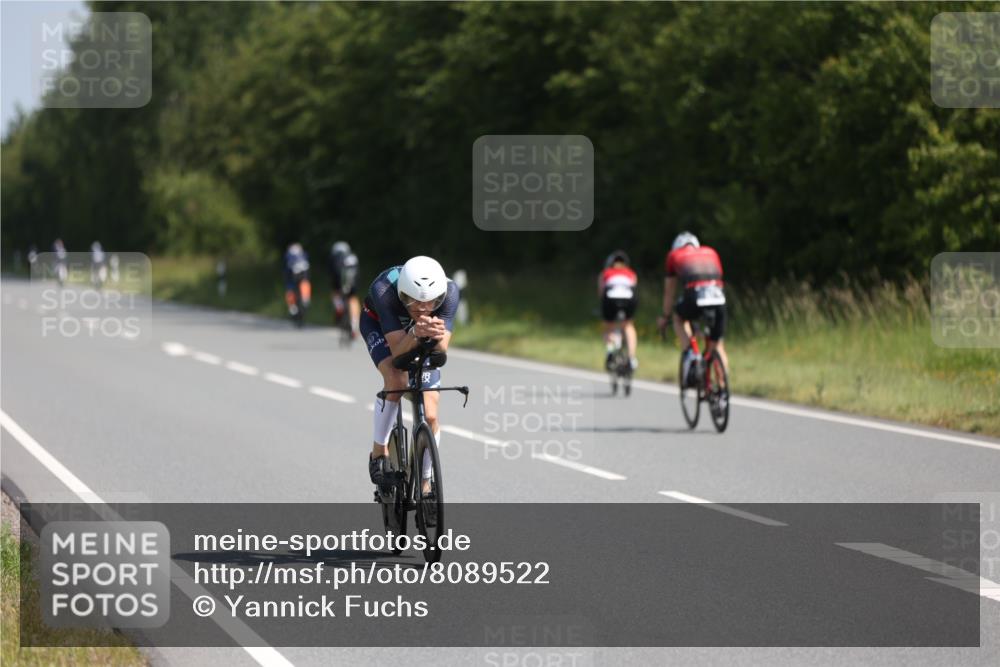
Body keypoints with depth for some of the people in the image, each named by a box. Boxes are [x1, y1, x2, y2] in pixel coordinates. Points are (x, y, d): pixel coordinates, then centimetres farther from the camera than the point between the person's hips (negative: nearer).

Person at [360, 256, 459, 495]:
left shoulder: (449, 292, -35)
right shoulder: (384, 290, -41)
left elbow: (440, 351, -38)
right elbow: (398, 351, -41)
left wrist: (437, 336, -60)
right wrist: (416, 334, -60)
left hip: (422, 342, 2)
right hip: (379, 325, -2)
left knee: (430, 416, -7)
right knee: (396, 379, -32)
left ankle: (425, 484, 14)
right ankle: (379, 451, -10)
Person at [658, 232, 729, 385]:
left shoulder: (674, 255, 26)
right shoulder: (711, 253, 32)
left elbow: (669, 292, 32)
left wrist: (665, 317, 45)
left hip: (694, 296, -2)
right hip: (718, 297, 2)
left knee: (679, 318, 32)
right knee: (717, 344, 19)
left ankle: (688, 353, 10)